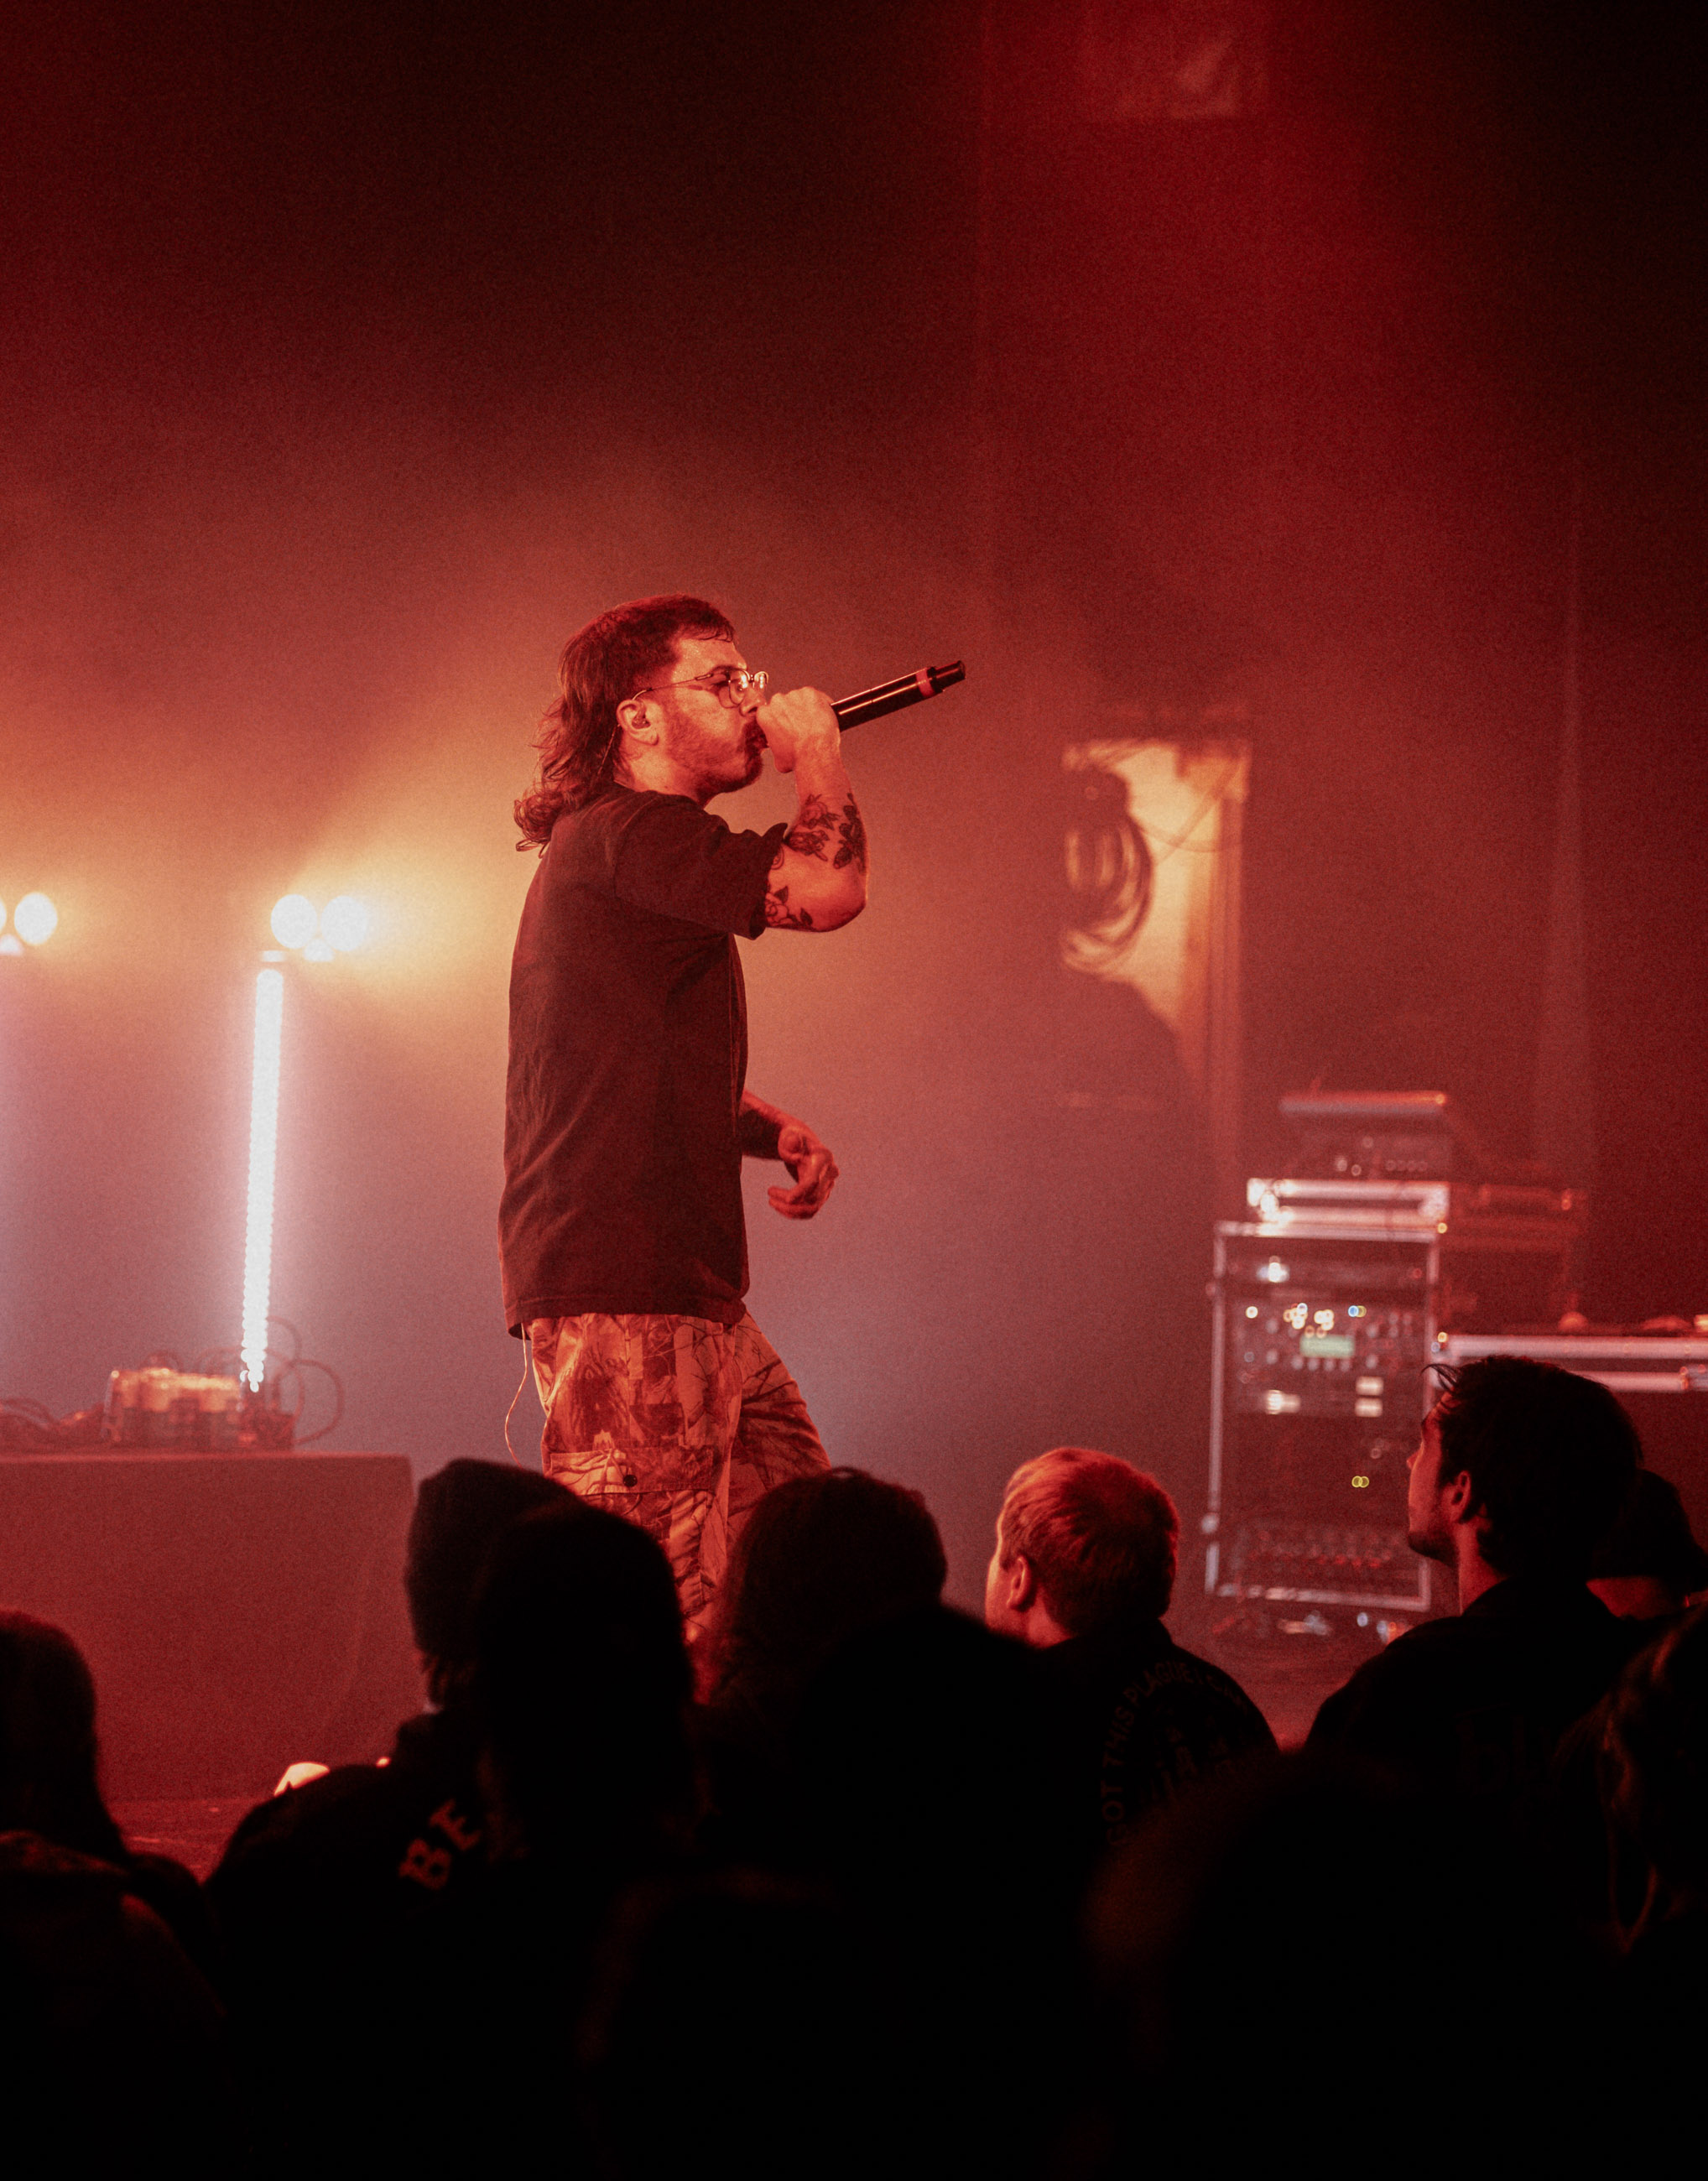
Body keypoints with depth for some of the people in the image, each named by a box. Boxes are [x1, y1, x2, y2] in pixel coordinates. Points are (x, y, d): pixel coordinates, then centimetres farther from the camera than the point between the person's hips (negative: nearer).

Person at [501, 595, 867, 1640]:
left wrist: (777, 1129, 13)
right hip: (616, 1290, -11)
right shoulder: (625, 836, -12)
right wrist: (818, 750, -4)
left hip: (687, 1295, 11)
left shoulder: (641, 845, 22)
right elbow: (827, 888, -24)